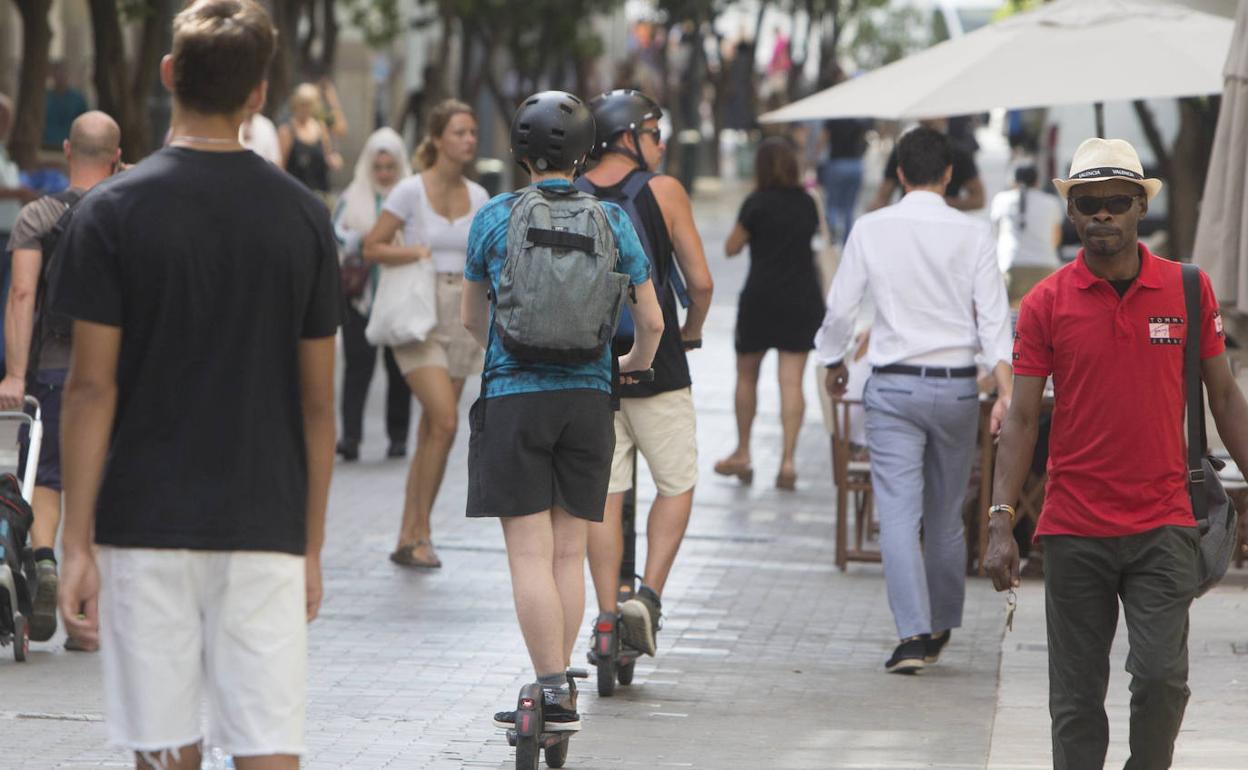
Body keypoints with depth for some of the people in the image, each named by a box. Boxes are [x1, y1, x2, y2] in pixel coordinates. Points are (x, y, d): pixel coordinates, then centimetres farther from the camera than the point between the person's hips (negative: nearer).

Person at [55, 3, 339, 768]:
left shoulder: (113, 211, -5)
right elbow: (318, 401, 4)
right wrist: (311, 546, 12)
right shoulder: (303, 216, 2)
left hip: (146, 525, -1)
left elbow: (93, 387, -7)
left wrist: (78, 543, -3)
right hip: (265, 528, 1)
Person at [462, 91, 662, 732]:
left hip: (513, 397, -2)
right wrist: (634, 364, 30)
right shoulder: (611, 220, 3)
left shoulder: (495, 217, 0)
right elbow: (651, 322, 7)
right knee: (569, 554, 8)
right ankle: (557, 687, 9)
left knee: (530, 553, -5)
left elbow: (472, 317, 14)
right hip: (587, 397, 2)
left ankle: (553, 690, -12)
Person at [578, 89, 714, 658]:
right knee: (677, 484, 11)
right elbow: (700, 283, -5)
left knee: (603, 495, 7)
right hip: (655, 369, -3)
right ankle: (648, 595, -4)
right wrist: (690, 333, 14)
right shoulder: (664, 191, -5)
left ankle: (607, 615, 5)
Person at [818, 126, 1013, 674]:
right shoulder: (973, 235, -2)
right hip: (956, 384, 2)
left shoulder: (871, 230, -3)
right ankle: (941, 628, 26)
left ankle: (913, 632, -16)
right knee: (946, 516, 14)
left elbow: (841, 308, 2)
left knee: (898, 512, -4)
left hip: (893, 384, -2)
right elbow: (994, 318, -8)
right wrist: (1006, 391, -12)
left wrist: (833, 362, 19)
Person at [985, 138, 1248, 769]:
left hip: (1163, 526, 0)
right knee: (1077, 696, 4)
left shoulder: (1188, 290, 3)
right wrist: (1001, 521, -8)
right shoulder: (1046, 304, 0)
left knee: (1161, 675, -10)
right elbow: (1022, 417, 0)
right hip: (1074, 532, 0)